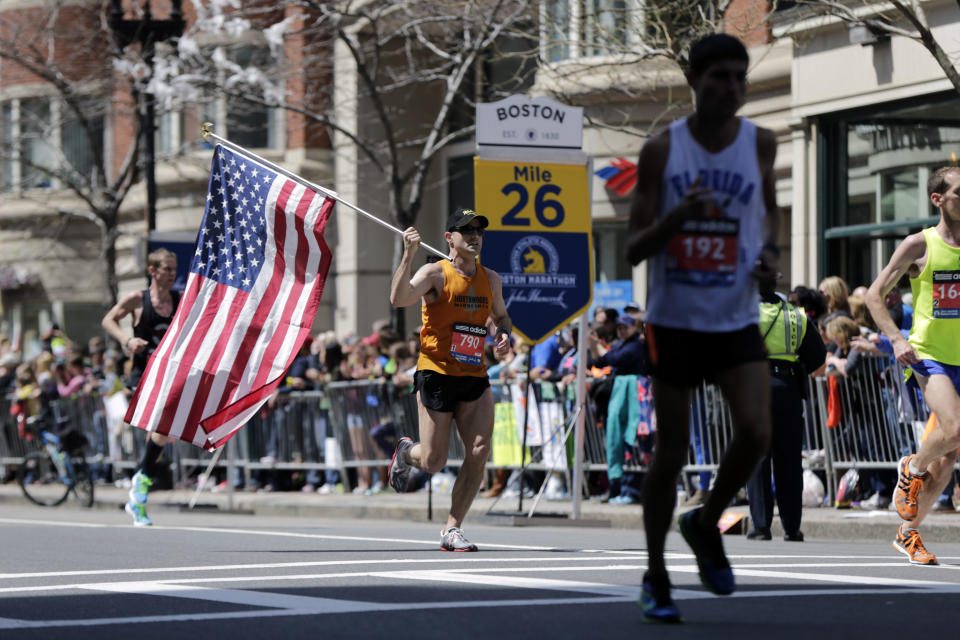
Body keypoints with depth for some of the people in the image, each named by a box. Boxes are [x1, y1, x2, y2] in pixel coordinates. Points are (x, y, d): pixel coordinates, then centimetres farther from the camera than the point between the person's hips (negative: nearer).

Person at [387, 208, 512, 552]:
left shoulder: (491, 279, 11)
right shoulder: (435, 273, -6)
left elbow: (500, 316, 28)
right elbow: (398, 298, -23)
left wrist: (505, 334, 5)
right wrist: (409, 255, -31)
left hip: (474, 378, 5)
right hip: (436, 374, -4)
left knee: (479, 451, -13)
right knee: (432, 463, -2)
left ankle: (452, 529, -2)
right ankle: (405, 452, 37)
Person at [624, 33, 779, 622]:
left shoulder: (760, 143, -1)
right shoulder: (662, 150, -6)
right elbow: (634, 248, -6)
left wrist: (770, 249, -1)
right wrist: (679, 215, -25)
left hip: (737, 321, 1)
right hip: (675, 321, -1)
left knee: (756, 434, -18)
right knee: (672, 452, 4)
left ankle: (707, 524, 11)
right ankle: (656, 577, 20)